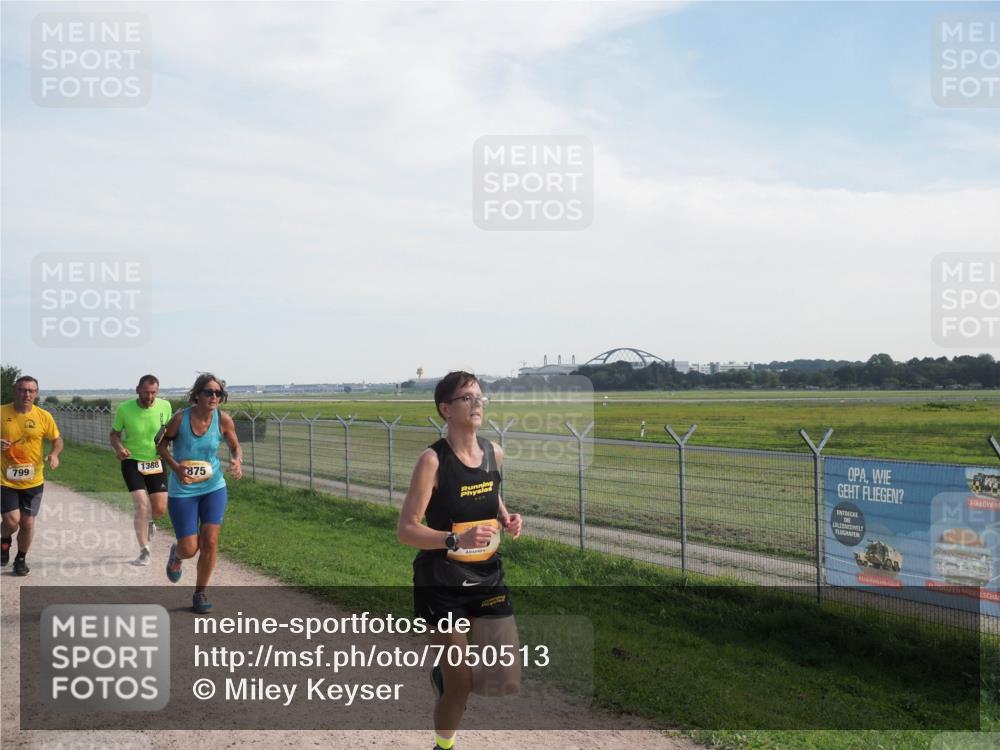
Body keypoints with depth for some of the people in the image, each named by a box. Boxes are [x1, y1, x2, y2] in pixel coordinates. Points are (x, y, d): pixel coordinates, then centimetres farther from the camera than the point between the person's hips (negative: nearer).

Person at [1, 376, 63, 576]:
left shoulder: (44, 416, -3)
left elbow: (57, 440, 7)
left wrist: (54, 454, -14)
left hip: (33, 481, 1)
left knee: (28, 523, 5)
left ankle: (21, 558, 30)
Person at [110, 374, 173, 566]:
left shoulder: (165, 406, -8)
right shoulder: (124, 409, -13)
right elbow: (114, 434, 0)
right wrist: (119, 448, -20)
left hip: (156, 462, 2)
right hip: (132, 462, -2)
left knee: (160, 509, 0)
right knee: (142, 505, -14)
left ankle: (149, 521, 39)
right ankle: (144, 552, 1)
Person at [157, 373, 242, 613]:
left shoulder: (223, 420, -9)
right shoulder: (180, 418, -15)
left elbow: (235, 447, 5)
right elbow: (162, 444, -1)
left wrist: (237, 461, -18)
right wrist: (176, 467, -18)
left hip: (214, 487, 2)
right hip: (182, 491, -2)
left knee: (210, 541, -6)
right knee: (189, 549, -2)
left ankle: (200, 593, 15)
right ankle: (176, 553, 38)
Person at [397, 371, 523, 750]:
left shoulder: (494, 452, 0)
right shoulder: (433, 460, -16)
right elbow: (406, 530, -18)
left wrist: (506, 518, 1)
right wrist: (456, 539, -32)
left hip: (487, 576, 5)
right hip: (442, 583, -5)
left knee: (506, 679, 1)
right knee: (460, 686, 1)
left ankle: (445, 673, 32)